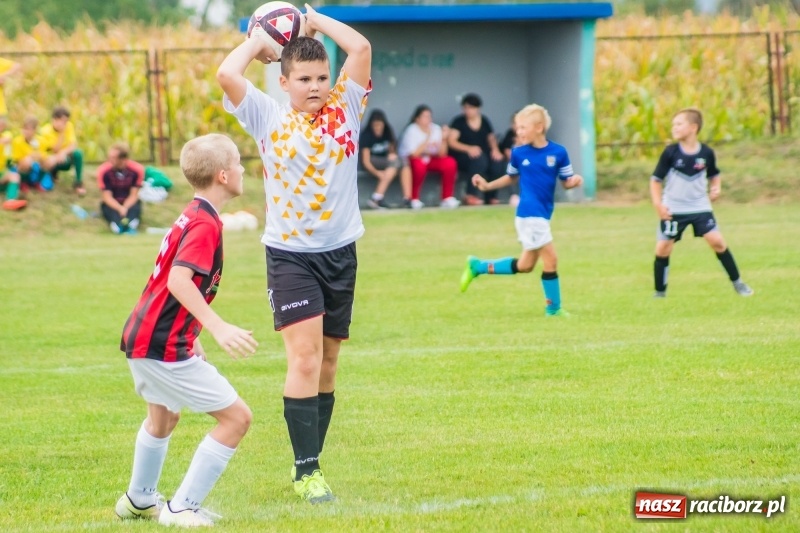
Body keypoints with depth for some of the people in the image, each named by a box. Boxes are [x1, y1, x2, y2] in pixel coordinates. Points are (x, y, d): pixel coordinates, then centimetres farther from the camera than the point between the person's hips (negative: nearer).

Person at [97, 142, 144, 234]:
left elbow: (133, 195, -9)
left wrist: (125, 208, -29)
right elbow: (107, 197, -14)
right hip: (111, 204, 0)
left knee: (135, 208, -35)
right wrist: (120, 209, -31)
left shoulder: (137, 169, -12)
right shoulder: (103, 170, -15)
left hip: (129, 203, 0)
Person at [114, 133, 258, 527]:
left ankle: (139, 500, 51)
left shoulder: (190, 217, 13)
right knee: (236, 417, -7)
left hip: (142, 337, 11)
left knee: (163, 417, 33)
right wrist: (218, 328, -36)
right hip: (165, 347, -11)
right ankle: (182, 509, -4)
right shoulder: (205, 225, -17)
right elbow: (179, 280, -30)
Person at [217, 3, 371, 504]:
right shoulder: (268, 116, 0)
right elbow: (227, 74, -14)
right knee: (305, 355, -15)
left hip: (340, 253, 3)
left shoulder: (345, 108, 4)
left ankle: (309, 462, 23)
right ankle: (307, 471, -13)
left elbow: (361, 47, -7)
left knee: (328, 361, 10)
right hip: (290, 254, -3)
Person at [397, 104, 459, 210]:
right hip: (413, 161, -5)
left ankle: (447, 198, -16)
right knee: (419, 165, -38)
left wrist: (443, 139, -22)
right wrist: (427, 139, -27)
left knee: (450, 163, -19)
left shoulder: (436, 129, -2)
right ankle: (414, 200, -25)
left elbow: (441, 154, -7)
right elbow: (414, 154, -26)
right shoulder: (412, 131, -14)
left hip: (430, 160, 5)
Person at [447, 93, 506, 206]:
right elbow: (451, 142, -9)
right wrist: (468, 148, -24)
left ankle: (491, 197, -12)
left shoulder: (484, 121, 13)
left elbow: (492, 139, 18)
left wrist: (495, 149, -5)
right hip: (462, 157, -4)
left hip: (484, 155, 4)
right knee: (479, 159, -37)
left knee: (498, 162, -26)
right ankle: (470, 195, -34)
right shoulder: (459, 122, 0)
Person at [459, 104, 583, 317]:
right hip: (529, 213, -4)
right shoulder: (519, 153, -1)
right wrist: (487, 185, 7)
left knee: (525, 265, 14)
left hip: (542, 215, 4)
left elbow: (566, 181, 4)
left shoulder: (558, 153, -2)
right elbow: (512, 177, 15)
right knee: (550, 258, -9)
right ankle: (553, 308, 4)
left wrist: (575, 181, -17)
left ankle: (477, 266, 30)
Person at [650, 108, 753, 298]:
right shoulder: (670, 153, -11)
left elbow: (714, 175, 12)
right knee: (662, 249, -4)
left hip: (700, 208, 0)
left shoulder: (706, 153, -7)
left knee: (717, 241, -9)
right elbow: (656, 179, -5)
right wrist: (658, 204, -15)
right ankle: (660, 293, 11)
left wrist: (716, 188, -8)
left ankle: (737, 282, 6)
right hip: (673, 210, 0)